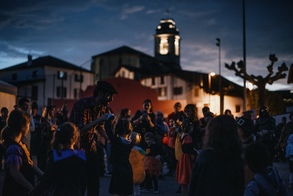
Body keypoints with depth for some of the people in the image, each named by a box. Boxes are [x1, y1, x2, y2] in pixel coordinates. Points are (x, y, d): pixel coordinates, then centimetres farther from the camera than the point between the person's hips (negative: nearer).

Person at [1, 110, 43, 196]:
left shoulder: (20, 144, 7)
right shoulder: (14, 147, -23)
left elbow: (29, 163, 11)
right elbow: (15, 173, -25)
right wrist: (33, 189, -19)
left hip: (22, 189, 9)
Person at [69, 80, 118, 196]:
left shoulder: (104, 107, -2)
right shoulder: (82, 104, -23)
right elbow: (79, 130, -30)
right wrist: (99, 119, -34)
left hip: (91, 146, 6)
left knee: (94, 181, 7)